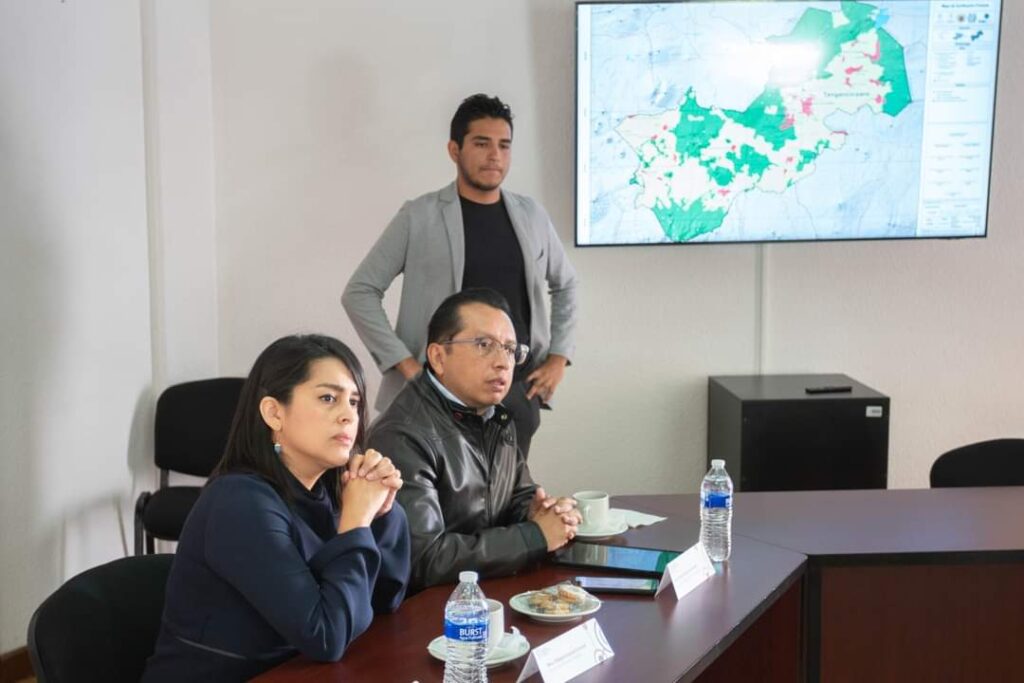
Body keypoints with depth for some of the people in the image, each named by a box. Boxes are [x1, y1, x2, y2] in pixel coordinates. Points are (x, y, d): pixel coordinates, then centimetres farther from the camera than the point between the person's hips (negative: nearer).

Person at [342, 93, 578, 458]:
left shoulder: (531, 215, 8)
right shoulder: (419, 216, -4)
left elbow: (565, 285, 22)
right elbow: (359, 292, -4)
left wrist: (559, 356, 11)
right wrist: (404, 363, -11)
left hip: (518, 389, 4)